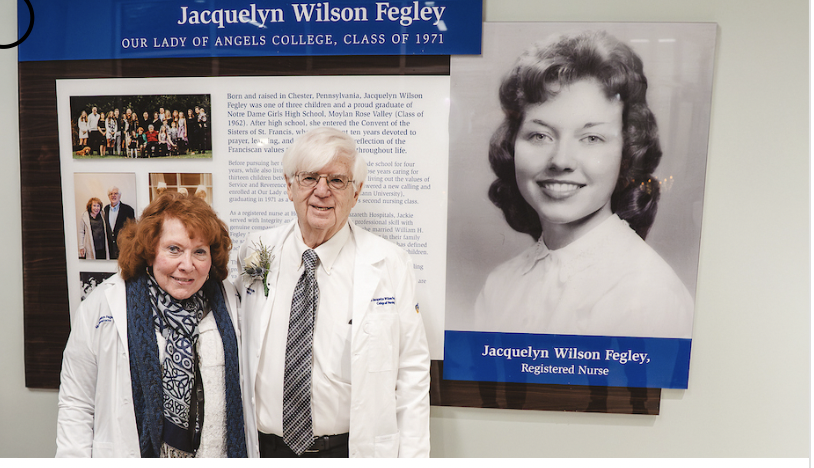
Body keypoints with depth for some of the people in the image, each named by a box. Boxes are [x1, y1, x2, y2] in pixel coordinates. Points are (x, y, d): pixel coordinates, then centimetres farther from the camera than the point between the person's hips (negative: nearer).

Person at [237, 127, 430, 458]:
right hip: (267, 448, 2)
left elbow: (412, 373, -8)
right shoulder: (255, 253, -3)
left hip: (353, 447, -1)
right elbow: (241, 355, 7)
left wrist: (412, 456, -10)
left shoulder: (391, 264, -11)